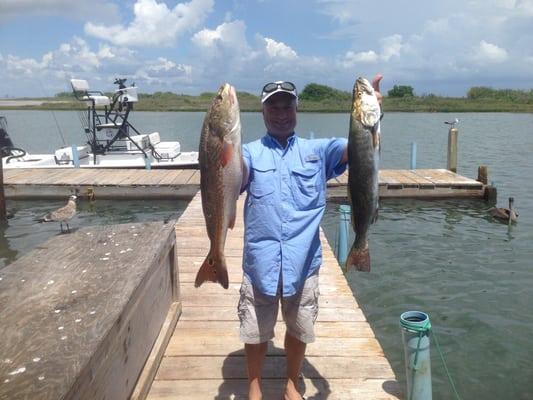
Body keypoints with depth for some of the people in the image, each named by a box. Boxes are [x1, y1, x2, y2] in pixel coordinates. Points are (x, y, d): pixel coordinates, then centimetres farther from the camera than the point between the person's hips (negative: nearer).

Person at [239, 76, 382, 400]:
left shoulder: (317, 151, 4)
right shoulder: (251, 152, 1)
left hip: (303, 262, 1)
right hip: (260, 261, -1)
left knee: (299, 330, 17)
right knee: (256, 331, 14)